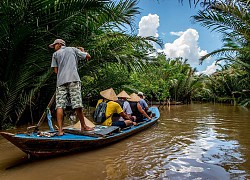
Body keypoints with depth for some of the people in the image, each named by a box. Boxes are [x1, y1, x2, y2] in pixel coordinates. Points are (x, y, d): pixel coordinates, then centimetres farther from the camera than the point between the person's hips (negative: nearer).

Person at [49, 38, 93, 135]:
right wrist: (82, 51, 37)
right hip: (73, 79, -1)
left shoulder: (55, 54, 19)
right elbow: (88, 56, 19)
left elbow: (56, 71, 12)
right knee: (77, 104, -1)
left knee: (59, 106, -1)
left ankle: (60, 130, -5)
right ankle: (83, 126, 9)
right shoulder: (73, 49, 19)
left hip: (61, 81, 1)